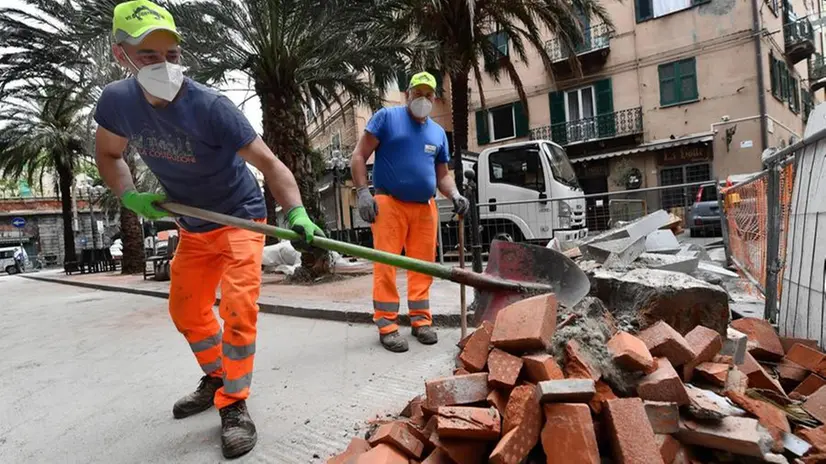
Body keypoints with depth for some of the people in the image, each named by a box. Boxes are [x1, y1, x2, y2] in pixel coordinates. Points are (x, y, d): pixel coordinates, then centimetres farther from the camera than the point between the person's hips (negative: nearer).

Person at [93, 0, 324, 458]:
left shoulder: (210, 106, -26)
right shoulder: (117, 101, -10)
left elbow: (268, 162, -31)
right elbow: (107, 154, 8)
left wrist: (296, 212, -47)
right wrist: (129, 196, -11)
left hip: (239, 217, -6)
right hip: (193, 225, 6)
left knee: (237, 308, -17)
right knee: (186, 311, 17)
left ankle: (233, 405, 3)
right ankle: (216, 377, 41)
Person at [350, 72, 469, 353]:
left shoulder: (438, 132, 17)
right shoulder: (386, 117, 3)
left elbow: (442, 174, 21)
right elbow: (359, 156, -1)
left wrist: (455, 195, 1)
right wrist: (363, 192, -13)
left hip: (425, 207, 5)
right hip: (388, 203, -4)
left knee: (423, 264, 5)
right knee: (386, 264, -7)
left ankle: (420, 319, 17)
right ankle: (387, 324, 1)